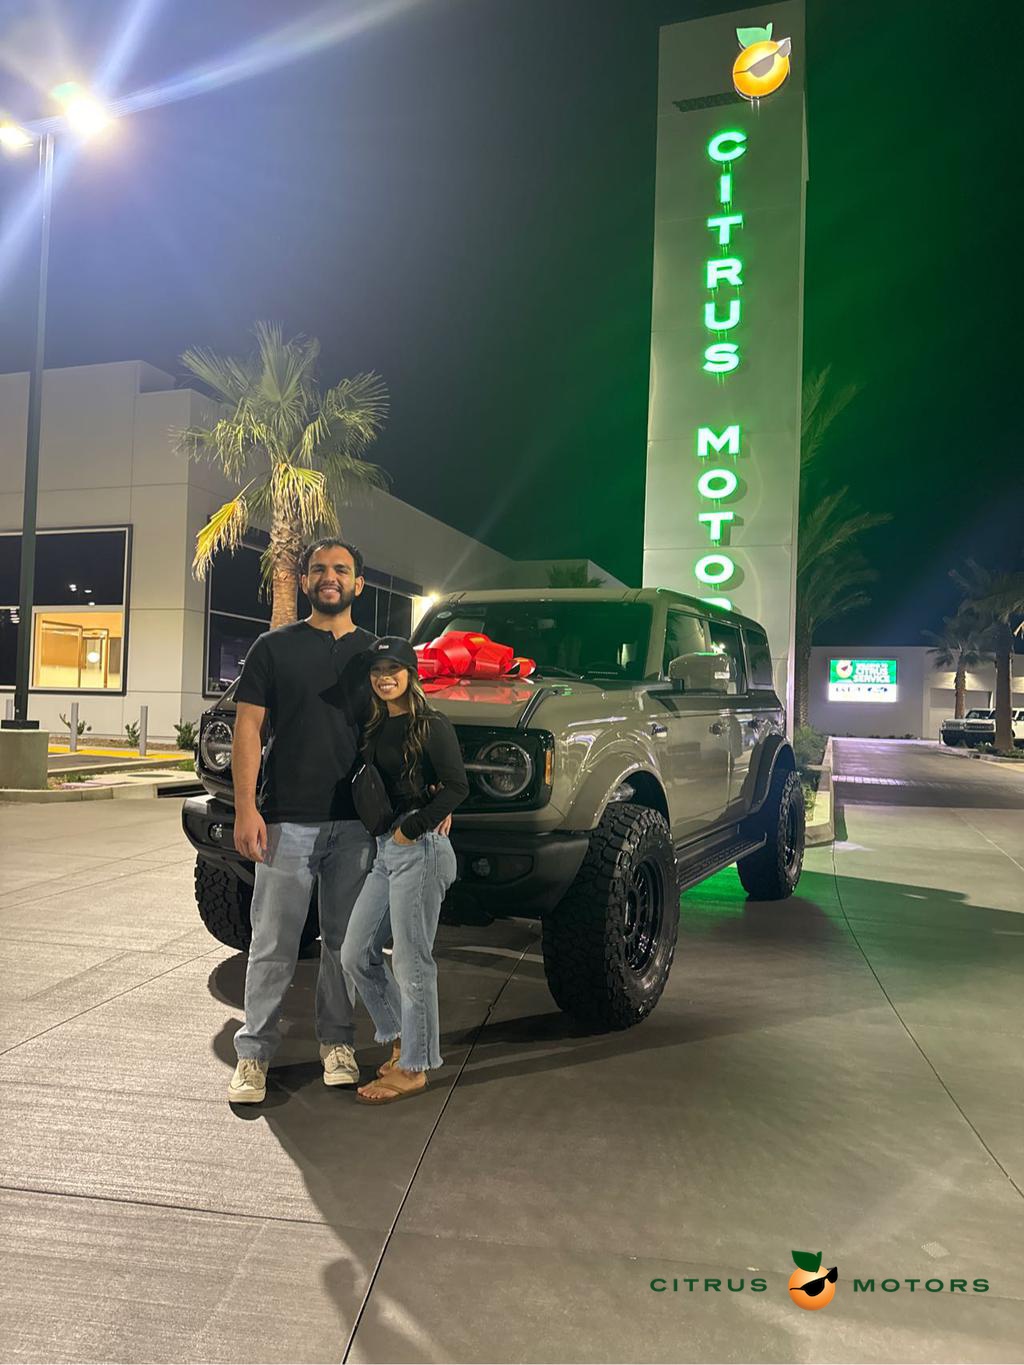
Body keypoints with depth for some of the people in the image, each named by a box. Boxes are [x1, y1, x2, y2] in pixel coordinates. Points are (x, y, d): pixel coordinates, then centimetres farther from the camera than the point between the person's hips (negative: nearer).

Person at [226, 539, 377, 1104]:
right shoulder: (275, 647, 4)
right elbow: (248, 727, 0)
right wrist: (245, 809, -10)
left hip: (356, 823, 2)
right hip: (287, 820, -2)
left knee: (345, 941, 11)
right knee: (273, 944, 3)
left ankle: (337, 1043, 25)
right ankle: (254, 1051, 16)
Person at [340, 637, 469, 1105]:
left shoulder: (431, 725, -8)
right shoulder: (376, 728, 14)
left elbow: (458, 787, -15)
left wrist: (412, 827, -14)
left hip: (419, 851, -8)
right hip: (384, 851, 9)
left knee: (411, 963, 0)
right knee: (356, 955, 11)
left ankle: (412, 1068, 14)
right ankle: (403, 1040, 27)